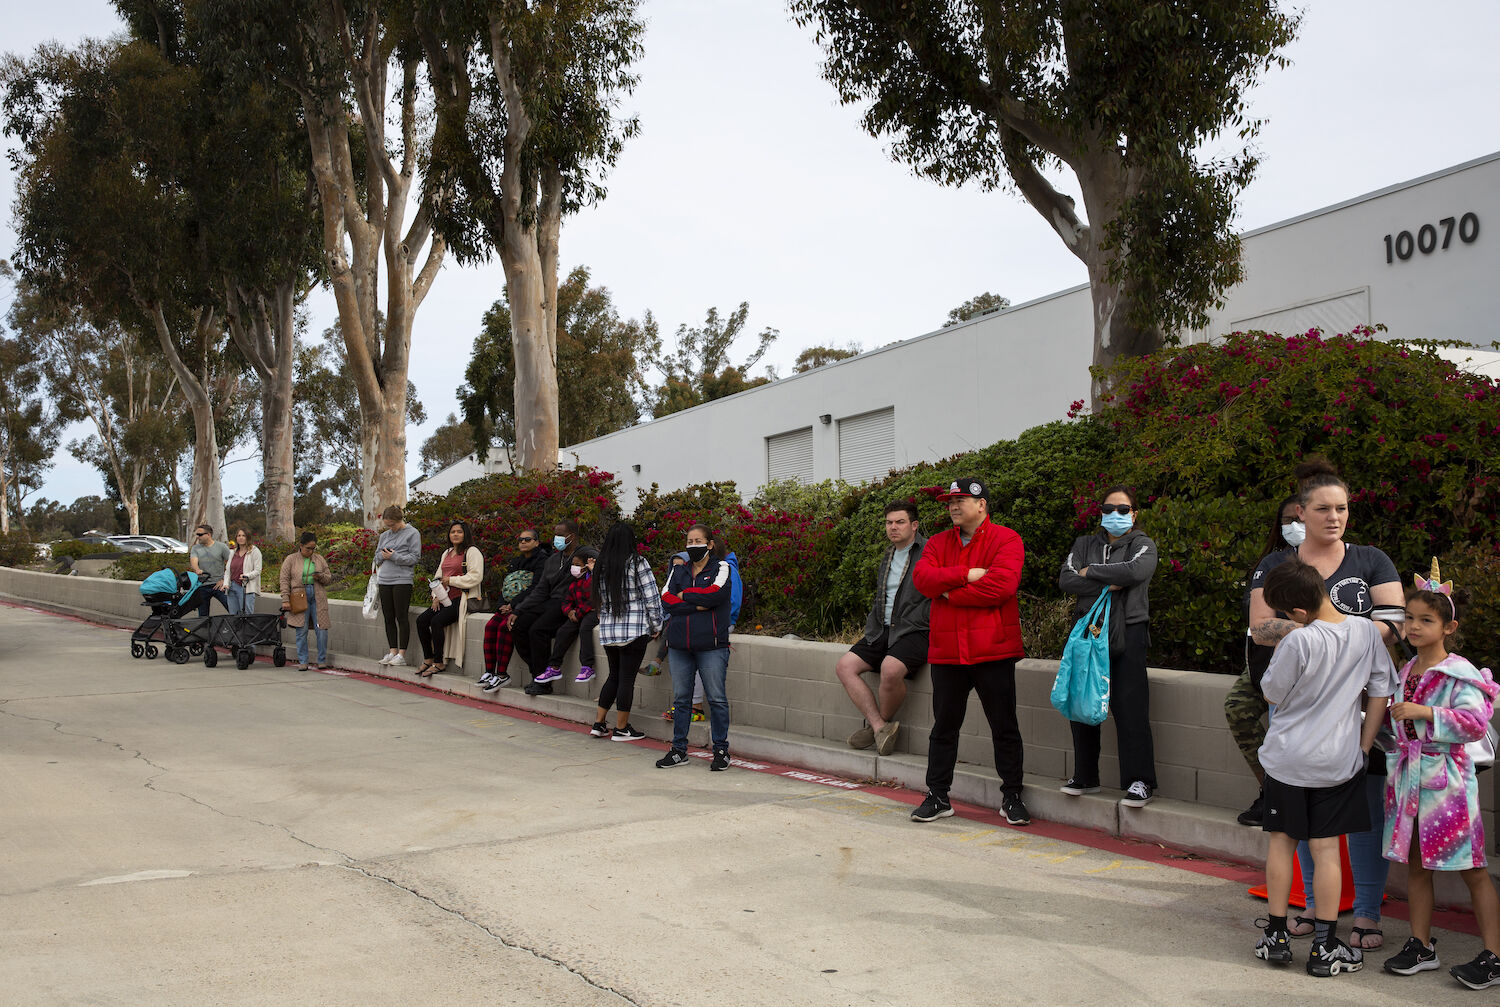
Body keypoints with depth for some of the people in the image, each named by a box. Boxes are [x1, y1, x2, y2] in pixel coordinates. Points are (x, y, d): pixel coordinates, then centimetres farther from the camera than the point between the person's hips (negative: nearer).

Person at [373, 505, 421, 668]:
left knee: (402, 617, -5)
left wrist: (394, 557, -13)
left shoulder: (412, 533, -1)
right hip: (385, 580, 6)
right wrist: (383, 555, -2)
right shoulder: (384, 535, 17)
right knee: (388, 618, 7)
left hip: (402, 580, -6)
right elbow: (377, 556, 20)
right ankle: (392, 651, 15)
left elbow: (414, 557, -7)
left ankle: (401, 654, -2)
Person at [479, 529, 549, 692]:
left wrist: (513, 605, -17)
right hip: (510, 606, 8)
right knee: (491, 626, -16)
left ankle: (502, 675, -27)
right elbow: (504, 586, 19)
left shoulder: (542, 560, -6)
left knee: (505, 627, -28)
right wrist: (503, 605, -1)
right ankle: (489, 672, -16)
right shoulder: (515, 561, 20)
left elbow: (535, 588, -16)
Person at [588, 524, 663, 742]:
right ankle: (621, 729, 7)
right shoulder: (637, 563, -8)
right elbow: (652, 597, -7)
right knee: (627, 678, 1)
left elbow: (599, 600, 13)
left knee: (614, 676, 17)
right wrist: (656, 626, 2)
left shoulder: (601, 565, 8)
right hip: (634, 630, -6)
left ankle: (598, 723, 18)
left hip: (607, 630, 6)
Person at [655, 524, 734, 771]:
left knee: (716, 698, 0)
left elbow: (715, 594, -15)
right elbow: (666, 599, -1)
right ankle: (679, 749, 17)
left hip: (711, 645, -4)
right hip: (679, 644, 4)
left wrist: (684, 595, -4)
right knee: (681, 698, 8)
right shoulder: (679, 570, 14)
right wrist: (698, 604, -12)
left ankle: (721, 750, 9)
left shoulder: (721, 568, 4)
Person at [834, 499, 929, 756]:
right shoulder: (888, 557, 20)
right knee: (844, 666, -9)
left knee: (890, 668, -33)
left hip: (915, 632, -8)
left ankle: (880, 723, -5)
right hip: (885, 630, 8)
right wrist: (871, 628, 16)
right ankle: (880, 727, -13)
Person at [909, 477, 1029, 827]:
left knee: (1004, 728, 5)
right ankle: (937, 797, 19)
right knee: (944, 727, 10)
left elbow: (1003, 584, -18)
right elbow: (922, 578, -4)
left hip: (992, 651, -4)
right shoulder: (938, 543, 13)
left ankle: (1012, 797, 17)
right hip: (946, 651, 4)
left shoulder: (1005, 539, -3)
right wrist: (966, 574, -16)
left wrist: (952, 594, -11)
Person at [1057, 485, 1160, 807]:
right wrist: (1106, 585, -12)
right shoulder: (1085, 544, 16)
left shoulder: (1143, 545, 6)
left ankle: (1140, 782, -6)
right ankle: (1085, 777, 17)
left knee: (1129, 706, -11)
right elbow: (1066, 579, 0)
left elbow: (1135, 571, -17)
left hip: (1127, 633, -4)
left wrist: (1091, 572, -7)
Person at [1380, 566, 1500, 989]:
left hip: (1446, 776, -7)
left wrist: (1425, 713, -23)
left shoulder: (1460, 674, -10)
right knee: (1415, 864, 12)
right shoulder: (1405, 672, 11)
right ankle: (1421, 945, 22)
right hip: (1407, 775, 7)